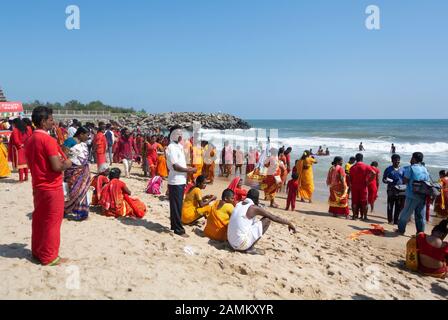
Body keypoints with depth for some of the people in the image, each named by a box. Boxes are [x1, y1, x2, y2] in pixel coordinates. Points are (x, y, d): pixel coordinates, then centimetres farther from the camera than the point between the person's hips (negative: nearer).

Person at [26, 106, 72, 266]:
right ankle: (49, 256, 11)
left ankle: (37, 251, 29)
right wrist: (67, 163, -5)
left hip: (37, 186, 9)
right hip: (52, 188, -8)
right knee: (52, 222, 2)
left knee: (38, 220, 17)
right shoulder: (48, 140, -19)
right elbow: (57, 167, -25)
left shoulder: (30, 140, 8)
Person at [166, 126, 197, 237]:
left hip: (181, 181, 9)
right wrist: (189, 170, -12)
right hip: (176, 182, -9)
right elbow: (175, 166, -20)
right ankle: (178, 229, 7)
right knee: (176, 206, -1)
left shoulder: (179, 146, 14)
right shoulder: (171, 147, -15)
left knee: (178, 205, 17)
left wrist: (188, 169, 6)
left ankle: (175, 226, 28)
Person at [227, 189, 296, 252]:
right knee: (267, 220, 1)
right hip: (242, 245, -8)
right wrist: (289, 223, 15)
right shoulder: (254, 208, -9)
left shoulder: (239, 204, 11)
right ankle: (250, 248, 0)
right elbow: (275, 218, -1)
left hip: (232, 244, 8)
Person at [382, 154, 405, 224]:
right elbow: (383, 179, 4)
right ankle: (390, 220, 11)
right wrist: (386, 180, -20)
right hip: (391, 191, -2)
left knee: (399, 207, 5)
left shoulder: (402, 170, 9)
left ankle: (396, 220, 13)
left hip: (400, 191, 2)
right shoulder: (388, 169, 3)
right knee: (390, 206, 2)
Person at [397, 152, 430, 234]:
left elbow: (405, 180, -12)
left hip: (412, 195, -5)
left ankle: (401, 230, 16)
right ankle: (421, 233, 13)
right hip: (423, 196, 5)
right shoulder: (425, 169, 10)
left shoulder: (411, 168, -8)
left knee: (405, 213, 7)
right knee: (420, 216, 10)